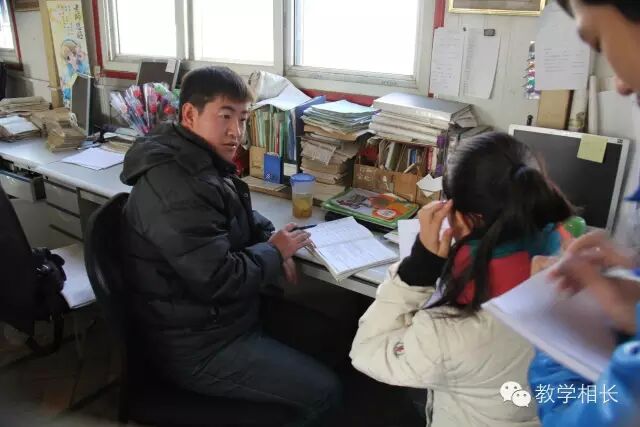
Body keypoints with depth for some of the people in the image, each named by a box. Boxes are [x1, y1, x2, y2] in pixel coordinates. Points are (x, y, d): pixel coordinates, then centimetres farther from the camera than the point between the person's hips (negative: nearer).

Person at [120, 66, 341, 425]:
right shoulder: (178, 187, -29)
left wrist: (269, 238, 0)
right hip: (197, 345, -10)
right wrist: (274, 252, -13)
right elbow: (220, 281, -30)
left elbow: (240, 214, 20)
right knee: (325, 391, -8)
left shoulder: (199, 161, 6)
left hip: (215, 316, 10)